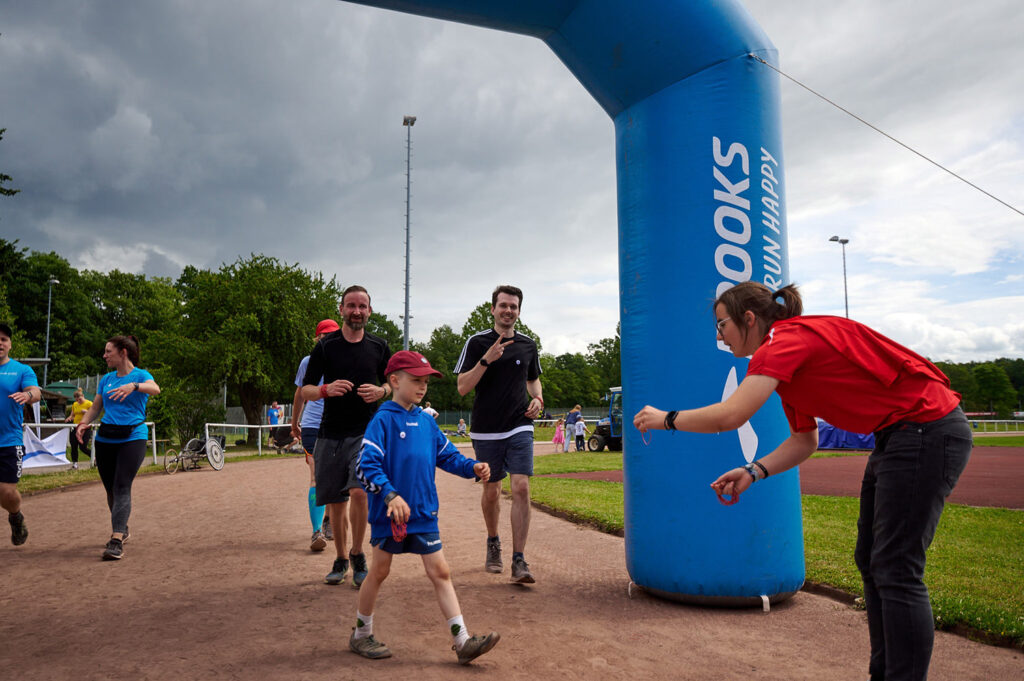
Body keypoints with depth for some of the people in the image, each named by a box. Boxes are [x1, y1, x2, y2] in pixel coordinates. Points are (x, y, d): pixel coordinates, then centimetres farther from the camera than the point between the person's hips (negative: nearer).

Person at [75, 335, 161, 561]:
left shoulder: (140, 375, -2)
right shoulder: (106, 379, 15)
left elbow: (155, 389, -24)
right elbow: (95, 408, 15)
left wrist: (134, 385, -43)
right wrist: (83, 423, -5)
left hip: (132, 438, -6)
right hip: (105, 439, 6)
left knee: (122, 488, -14)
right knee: (110, 489, 12)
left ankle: (116, 542, -18)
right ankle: (122, 530, 33)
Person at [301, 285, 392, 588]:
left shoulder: (379, 347, 6)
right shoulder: (325, 346, 3)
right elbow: (305, 390, 3)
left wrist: (381, 391, -6)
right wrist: (326, 389, -19)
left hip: (367, 431, -1)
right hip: (331, 433, 1)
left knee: (359, 491, -19)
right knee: (335, 501, 8)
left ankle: (357, 555, 4)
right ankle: (340, 560, 28)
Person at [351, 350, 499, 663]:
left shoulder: (426, 421, 8)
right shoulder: (383, 420, -12)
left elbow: (447, 455, 15)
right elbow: (367, 466, -20)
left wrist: (473, 467, -2)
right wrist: (390, 495, -32)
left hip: (424, 512, 5)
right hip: (389, 512, -5)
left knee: (440, 571, 5)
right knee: (379, 571, 11)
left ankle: (462, 641, 8)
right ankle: (361, 635, 32)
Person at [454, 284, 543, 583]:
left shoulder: (528, 345, 9)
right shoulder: (477, 342, -1)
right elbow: (463, 387, -7)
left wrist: (537, 399, 4)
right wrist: (486, 360, -19)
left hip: (520, 427, 1)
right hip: (486, 430, -1)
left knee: (521, 488, -13)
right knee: (491, 491, 11)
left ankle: (519, 561, -8)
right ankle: (493, 543, 36)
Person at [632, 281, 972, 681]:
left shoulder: (785, 340, -18)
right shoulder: (789, 354, 13)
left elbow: (730, 415, -28)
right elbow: (805, 440, 15)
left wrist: (666, 419, -13)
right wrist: (754, 472, 2)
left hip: (928, 430, -10)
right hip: (897, 436, 10)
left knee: (896, 571, -7)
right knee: (870, 562, 13)